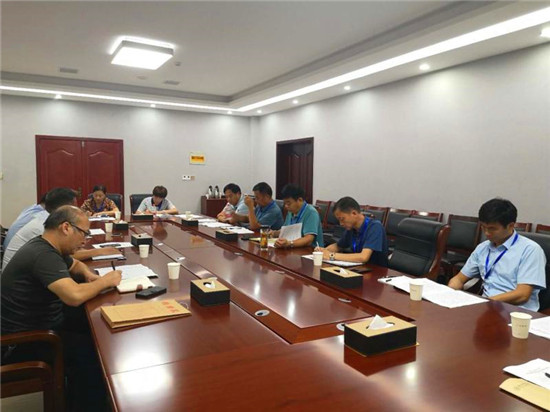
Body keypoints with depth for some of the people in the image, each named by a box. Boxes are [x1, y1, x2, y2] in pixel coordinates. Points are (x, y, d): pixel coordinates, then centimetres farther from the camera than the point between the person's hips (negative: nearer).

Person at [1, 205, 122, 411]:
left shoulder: (48, 248, 5)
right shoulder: (43, 255, -27)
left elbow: (76, 264, 25)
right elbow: (74, 296, -40)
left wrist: (88, 275, 3)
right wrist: (105, 281, -21)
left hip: (42, 323, 10)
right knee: (94, 350, -18)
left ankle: (78, 393, 21)